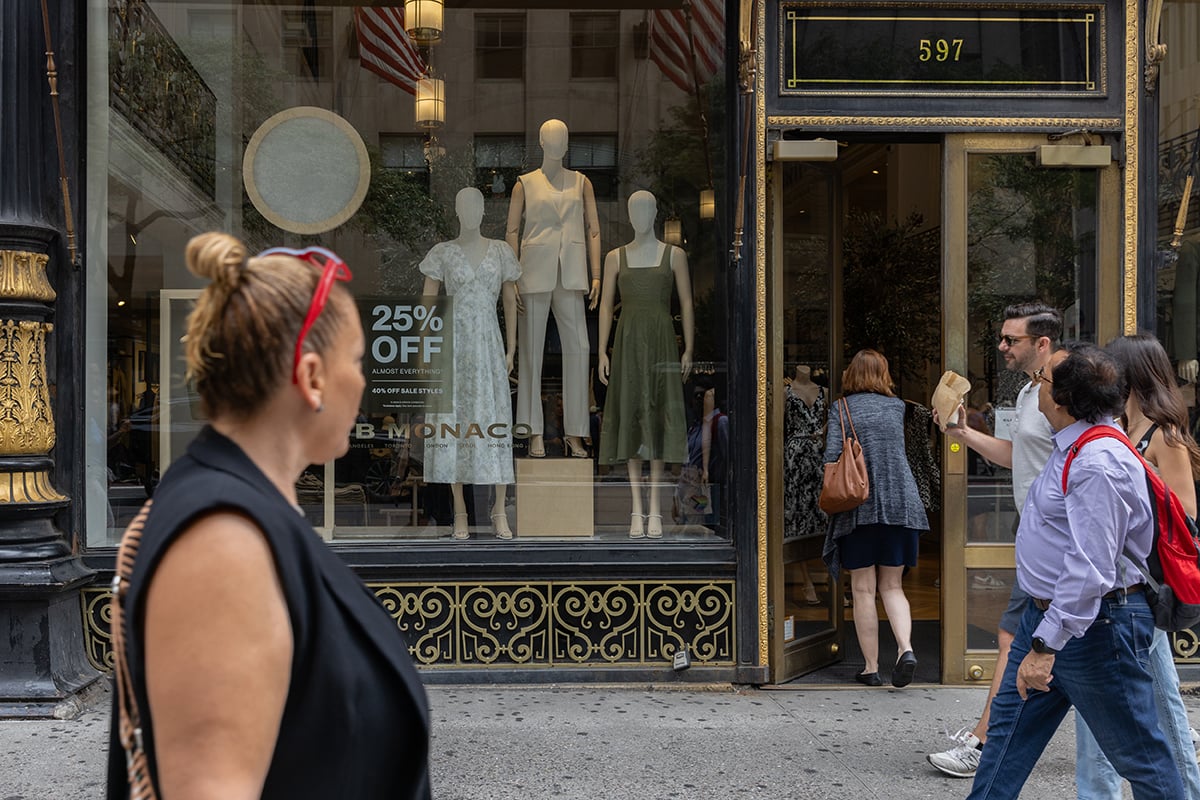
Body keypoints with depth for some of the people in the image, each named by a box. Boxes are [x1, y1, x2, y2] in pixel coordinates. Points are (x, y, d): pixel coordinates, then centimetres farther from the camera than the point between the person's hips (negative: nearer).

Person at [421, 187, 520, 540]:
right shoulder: (442, 253, 4)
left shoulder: (500, 251, 8)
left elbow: (510, 302, 11)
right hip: (453, 345, 0)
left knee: (494, 422, -4)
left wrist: (510, 350, 7)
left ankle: (500, 511, 2)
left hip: (489, 345, 1)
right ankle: (460, 513, 6)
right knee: (453, 422, -1)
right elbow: (427, 303, 4)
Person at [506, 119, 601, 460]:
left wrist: (596, 275, 2)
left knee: (578, 348, -4)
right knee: (531, 349, 0)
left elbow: (593, 230, 11)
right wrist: (513, 277, -4)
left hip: (571, 275, 2)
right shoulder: (525, 183, 8)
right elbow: (512, 231, 5)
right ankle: (535, 433, 6)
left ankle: (575, 433, 3)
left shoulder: (581, 183, 13)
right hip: (536, 273, -2)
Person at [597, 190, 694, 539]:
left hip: (662, 343, -1)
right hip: (627, 343, 1)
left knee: (657, 419, -4)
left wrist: (688, 350, -2)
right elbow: (606, 306, 7)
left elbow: (686, 303, 5)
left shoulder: (674, 255, 6)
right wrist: (602, 353, 0)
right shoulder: (615, 257, 9)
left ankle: (655, 508, 1)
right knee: (630, 419, -1)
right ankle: (637, 509, 3)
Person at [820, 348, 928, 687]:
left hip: (859, 508, -3)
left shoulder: (841, 409, -1)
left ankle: (871, 668, 7)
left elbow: (832, 458, -10)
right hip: (900, 505, 3)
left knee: (863, 590, 5)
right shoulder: (896, 407, 8)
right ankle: (905, 648, -8)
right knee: (892, 586, 13)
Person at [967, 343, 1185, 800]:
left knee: (1138, 755, 6)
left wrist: (1045, 646, -31)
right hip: (1047, 612, 11)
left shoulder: (1099, 465, -27)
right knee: (1009, 728, 16)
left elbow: (1089, 572, -32)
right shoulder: (1070, 448, 5)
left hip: (1092, 623, -11)